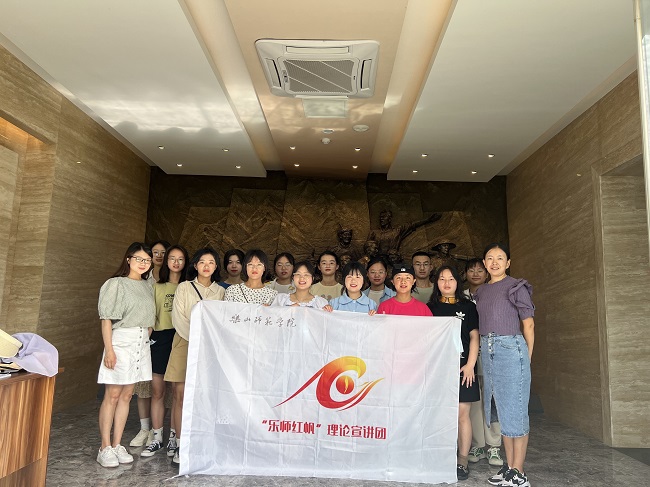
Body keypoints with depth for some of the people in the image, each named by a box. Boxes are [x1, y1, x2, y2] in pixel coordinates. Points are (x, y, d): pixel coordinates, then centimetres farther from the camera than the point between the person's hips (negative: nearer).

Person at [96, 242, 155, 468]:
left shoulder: (147, 287, 12)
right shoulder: (116, 284, -5)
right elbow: (106, 318, -9)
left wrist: (146, 340, 9)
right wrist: (109, 349, -15)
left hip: (142, 343, 6)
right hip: (121, 341, -6)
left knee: (126, 395, 10)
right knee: (112, 396, -2)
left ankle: (117, 445, 17)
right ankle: (105, 448, 8)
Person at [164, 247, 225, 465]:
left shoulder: (221, 291, 11)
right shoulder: (184, 288, 6)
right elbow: (178, 318, -3)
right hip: (185, 343, -1)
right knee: (181, 394, -4)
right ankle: (180, 445, 4)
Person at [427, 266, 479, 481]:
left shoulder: (468, 307, 7)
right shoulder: (430, 308, 10)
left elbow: (474, 337, 4)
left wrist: (470, 365, -6)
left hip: (462, 367, -1)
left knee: (462, 413, -1)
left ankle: (463, 461, 10)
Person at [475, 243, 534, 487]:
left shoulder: (516, 287, -1)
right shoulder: (481, 291, 14)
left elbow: (528, 323, -1)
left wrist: (527, 356, -2)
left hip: (510, 347, -6)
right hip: (487, 349, 6)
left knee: (514, 409, -2)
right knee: (501, 409, 11)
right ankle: (509, 467, 20)